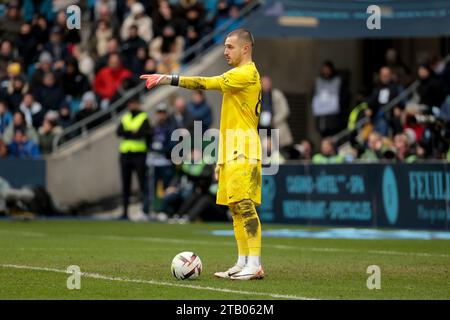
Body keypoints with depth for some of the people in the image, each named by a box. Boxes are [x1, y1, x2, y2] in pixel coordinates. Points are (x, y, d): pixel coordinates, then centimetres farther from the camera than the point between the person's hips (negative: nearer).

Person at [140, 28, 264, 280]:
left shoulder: (247, 73, -9)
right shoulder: (240, 75, 23)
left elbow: (206, 83, -19)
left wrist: (169, 79, -20)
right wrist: (222, 157, 24)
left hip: (243, 151, -10)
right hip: (232, 151, 10)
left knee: (244, 203, -15)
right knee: (235, 205, 9)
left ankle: (255, 264, -17)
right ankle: (243, 263, 11)